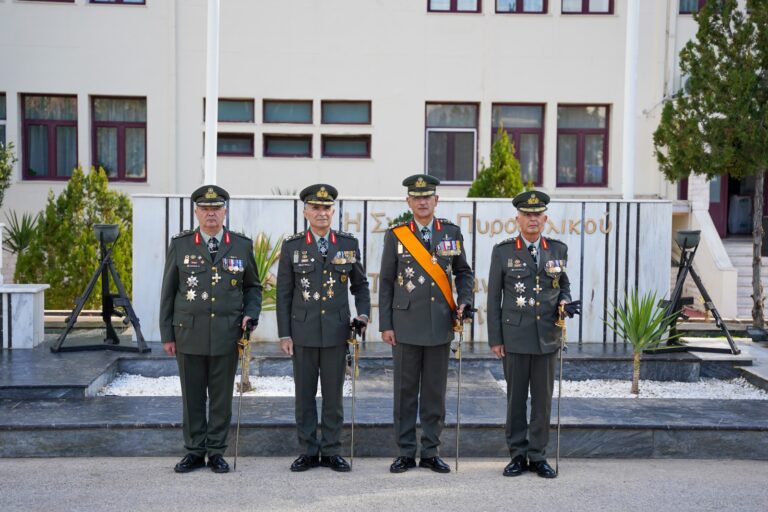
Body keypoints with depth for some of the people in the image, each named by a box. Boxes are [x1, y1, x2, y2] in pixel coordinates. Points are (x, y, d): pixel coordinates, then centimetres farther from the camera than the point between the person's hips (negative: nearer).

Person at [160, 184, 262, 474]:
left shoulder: (242, 246, 4)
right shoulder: (180, 245, 3)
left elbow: (253, 286, 13)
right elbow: (168, 292, 5)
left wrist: (250, 314, -4)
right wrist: (167, 334, 2)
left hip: (226, 334, 0)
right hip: (189, 333, 0)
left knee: (222, 396, 6)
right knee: (192, 396, 7)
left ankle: (216, 452, 17)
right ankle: (194, 452, 18)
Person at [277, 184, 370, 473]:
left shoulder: (349, 244, 5)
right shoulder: (292, 246, 1)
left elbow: (360, 285, 13)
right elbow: (284, 294, 2)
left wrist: (363, 314, -3)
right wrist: (284, 334, -2)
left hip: (336, 332, 1)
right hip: (303, 332, 0)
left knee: (334, 394, 6)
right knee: (304, 394, 6)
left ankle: (332, 451, 16)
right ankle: (308, 451, 17)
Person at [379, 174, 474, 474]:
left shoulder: (451, 233, 5)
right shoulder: (396, 235, 1)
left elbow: (463, 273, 16)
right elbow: (386, 283, 2)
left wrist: (463, 301, -2)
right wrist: (385, 325, -2)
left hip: (440, 326, 2)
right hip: (406, 326, -1)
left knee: (435, 392, 7)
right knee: (405, 391, 5)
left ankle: (430, 453, 18)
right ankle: (406, 453, 15)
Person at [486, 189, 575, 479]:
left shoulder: (558, 249, 7)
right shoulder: (503, 251, 0)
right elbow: (494, 297, 0)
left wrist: (564, 301, -5)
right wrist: (495, 339, -3)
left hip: (547, 336, 2)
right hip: (515, 336, -2)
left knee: (543, 399, 6)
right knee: (516, 398, 5)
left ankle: (538, 457, 17)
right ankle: (518, 455, 16)